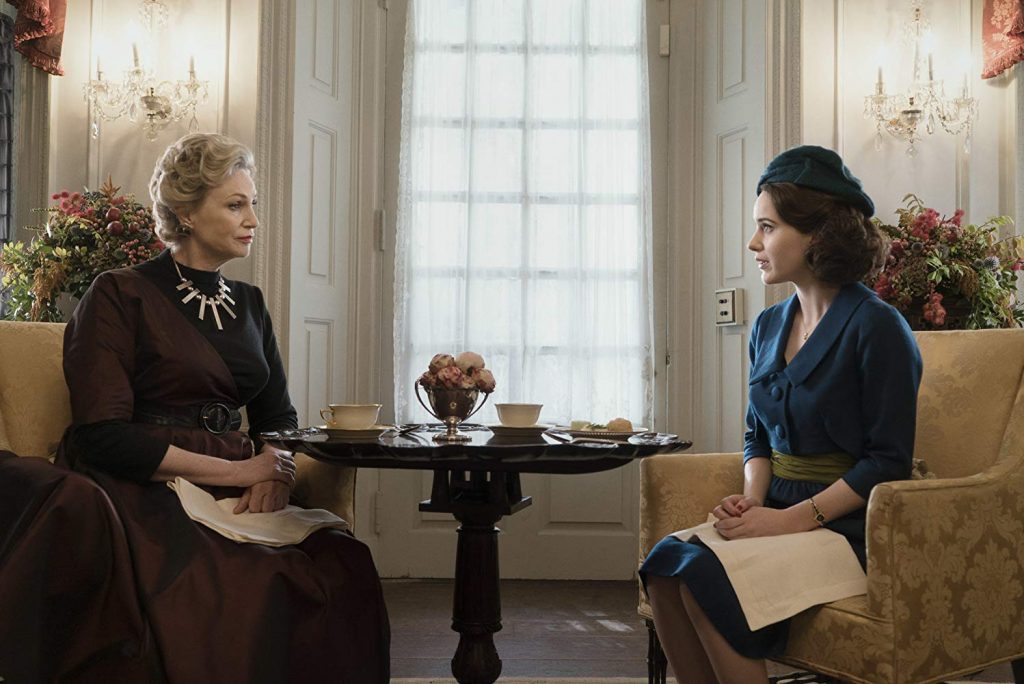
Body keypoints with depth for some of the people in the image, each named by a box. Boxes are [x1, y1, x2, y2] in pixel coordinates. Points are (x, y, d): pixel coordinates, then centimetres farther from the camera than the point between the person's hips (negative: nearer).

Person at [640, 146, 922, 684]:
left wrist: (795, 518, -17)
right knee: (666, 563, -21)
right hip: (779, 514, 6)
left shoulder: (877, 327, -9)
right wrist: (751, 499, -1)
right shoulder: (768, 327, 13)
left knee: (704, 576, -28)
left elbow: (888, 461, -11)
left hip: (847, 525, -6)